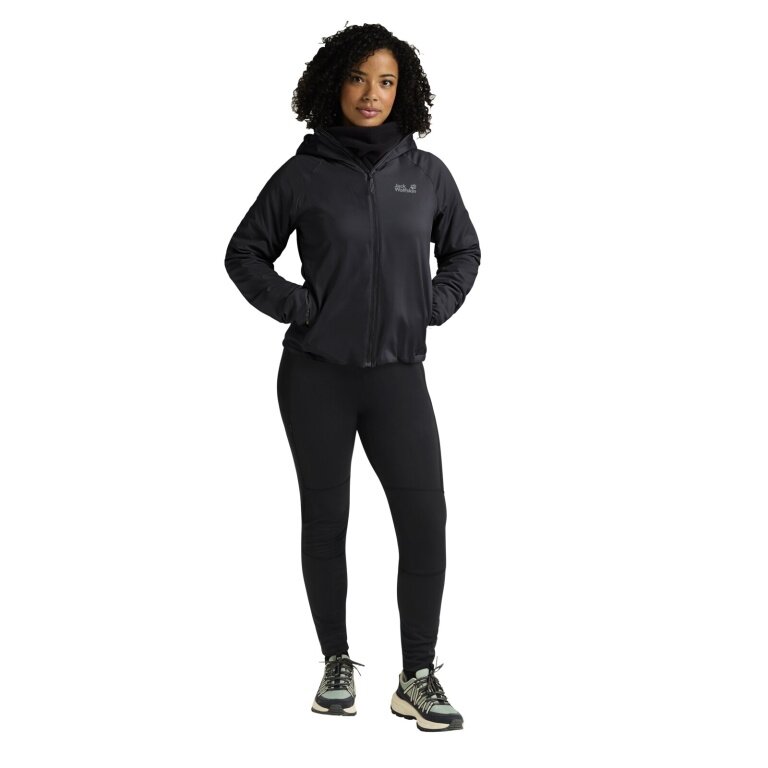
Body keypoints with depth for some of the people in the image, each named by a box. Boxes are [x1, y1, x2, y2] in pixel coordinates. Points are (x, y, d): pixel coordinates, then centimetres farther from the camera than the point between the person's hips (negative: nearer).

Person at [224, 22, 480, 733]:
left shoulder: (427, 174, 5)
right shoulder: (304, 175, -1)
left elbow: (464, 251, 19)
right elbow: (245, 252, 8)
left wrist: (433, 308, 5)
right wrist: (296, 306, -4)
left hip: (398, 375, 1)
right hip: (316, 377, -1)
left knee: (425, 520, -6)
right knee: (325, 521, 7)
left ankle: (418, 678, 6)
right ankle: (337, 664, 22)